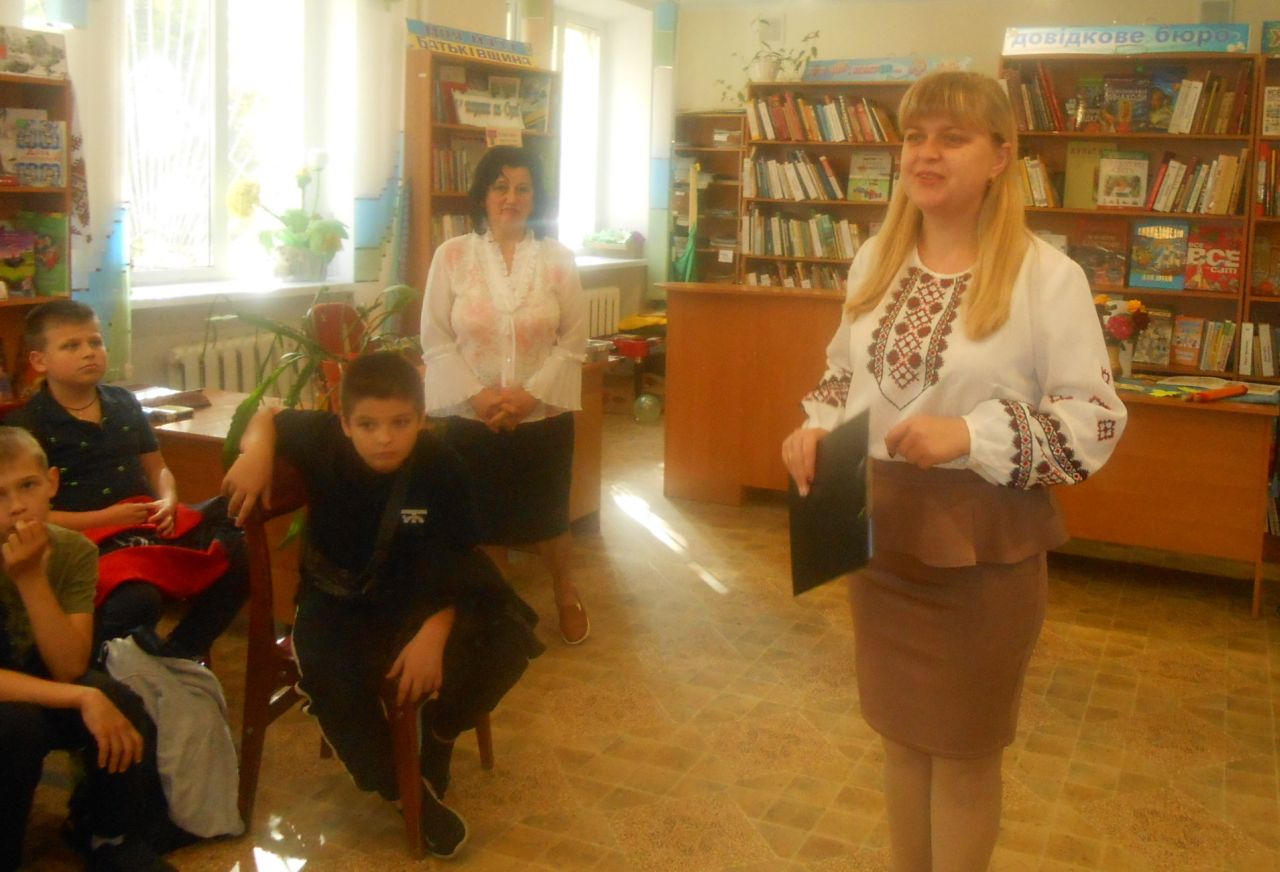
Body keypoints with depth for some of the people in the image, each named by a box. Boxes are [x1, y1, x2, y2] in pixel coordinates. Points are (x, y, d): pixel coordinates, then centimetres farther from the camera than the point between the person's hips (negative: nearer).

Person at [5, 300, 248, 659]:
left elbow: (156, 468, 21)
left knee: (238, 556, -15)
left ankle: (177, 656, 1)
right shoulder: (26, 426, -3)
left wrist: (168, 501, -2)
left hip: (149, 528, 6)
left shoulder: (124, 403, 15)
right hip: (86, 542, -6)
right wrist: (104, 518, -13)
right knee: (136, 600, -38)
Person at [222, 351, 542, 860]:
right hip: (339, 600, 0)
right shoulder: (323, 441, -16)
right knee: (331, 677, -32)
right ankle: (403, 788, -5)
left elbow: (455, 565, -13)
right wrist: (256, 453, -18)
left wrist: (434, 632, -29)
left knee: (507, 641, -21)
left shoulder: (441, 468, -17)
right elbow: (268, 418, 6)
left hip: (420, 598, 1)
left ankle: (437, 735, 10)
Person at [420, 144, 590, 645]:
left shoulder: (558, 259, -1)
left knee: (548, 518, 12)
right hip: (472, 418, 0)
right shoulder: (451, 256, -3)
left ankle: (566, 597, 40)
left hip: (544, 416, 0)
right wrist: (477, 394, -15)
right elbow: (436, 341, -4)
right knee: (486, 521, 10)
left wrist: (531, 393, -14)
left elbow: (573, 342, -2)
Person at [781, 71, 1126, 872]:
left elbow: (1096, 422, -13)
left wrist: (970, 436, -26)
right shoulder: (876, 258, 5)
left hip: (983, 546, -5)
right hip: (880, 533, 5)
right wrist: (816, 428, -5)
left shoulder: (1047, 275, -13)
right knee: (901, 733, 20)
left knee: (964, 752, 12)